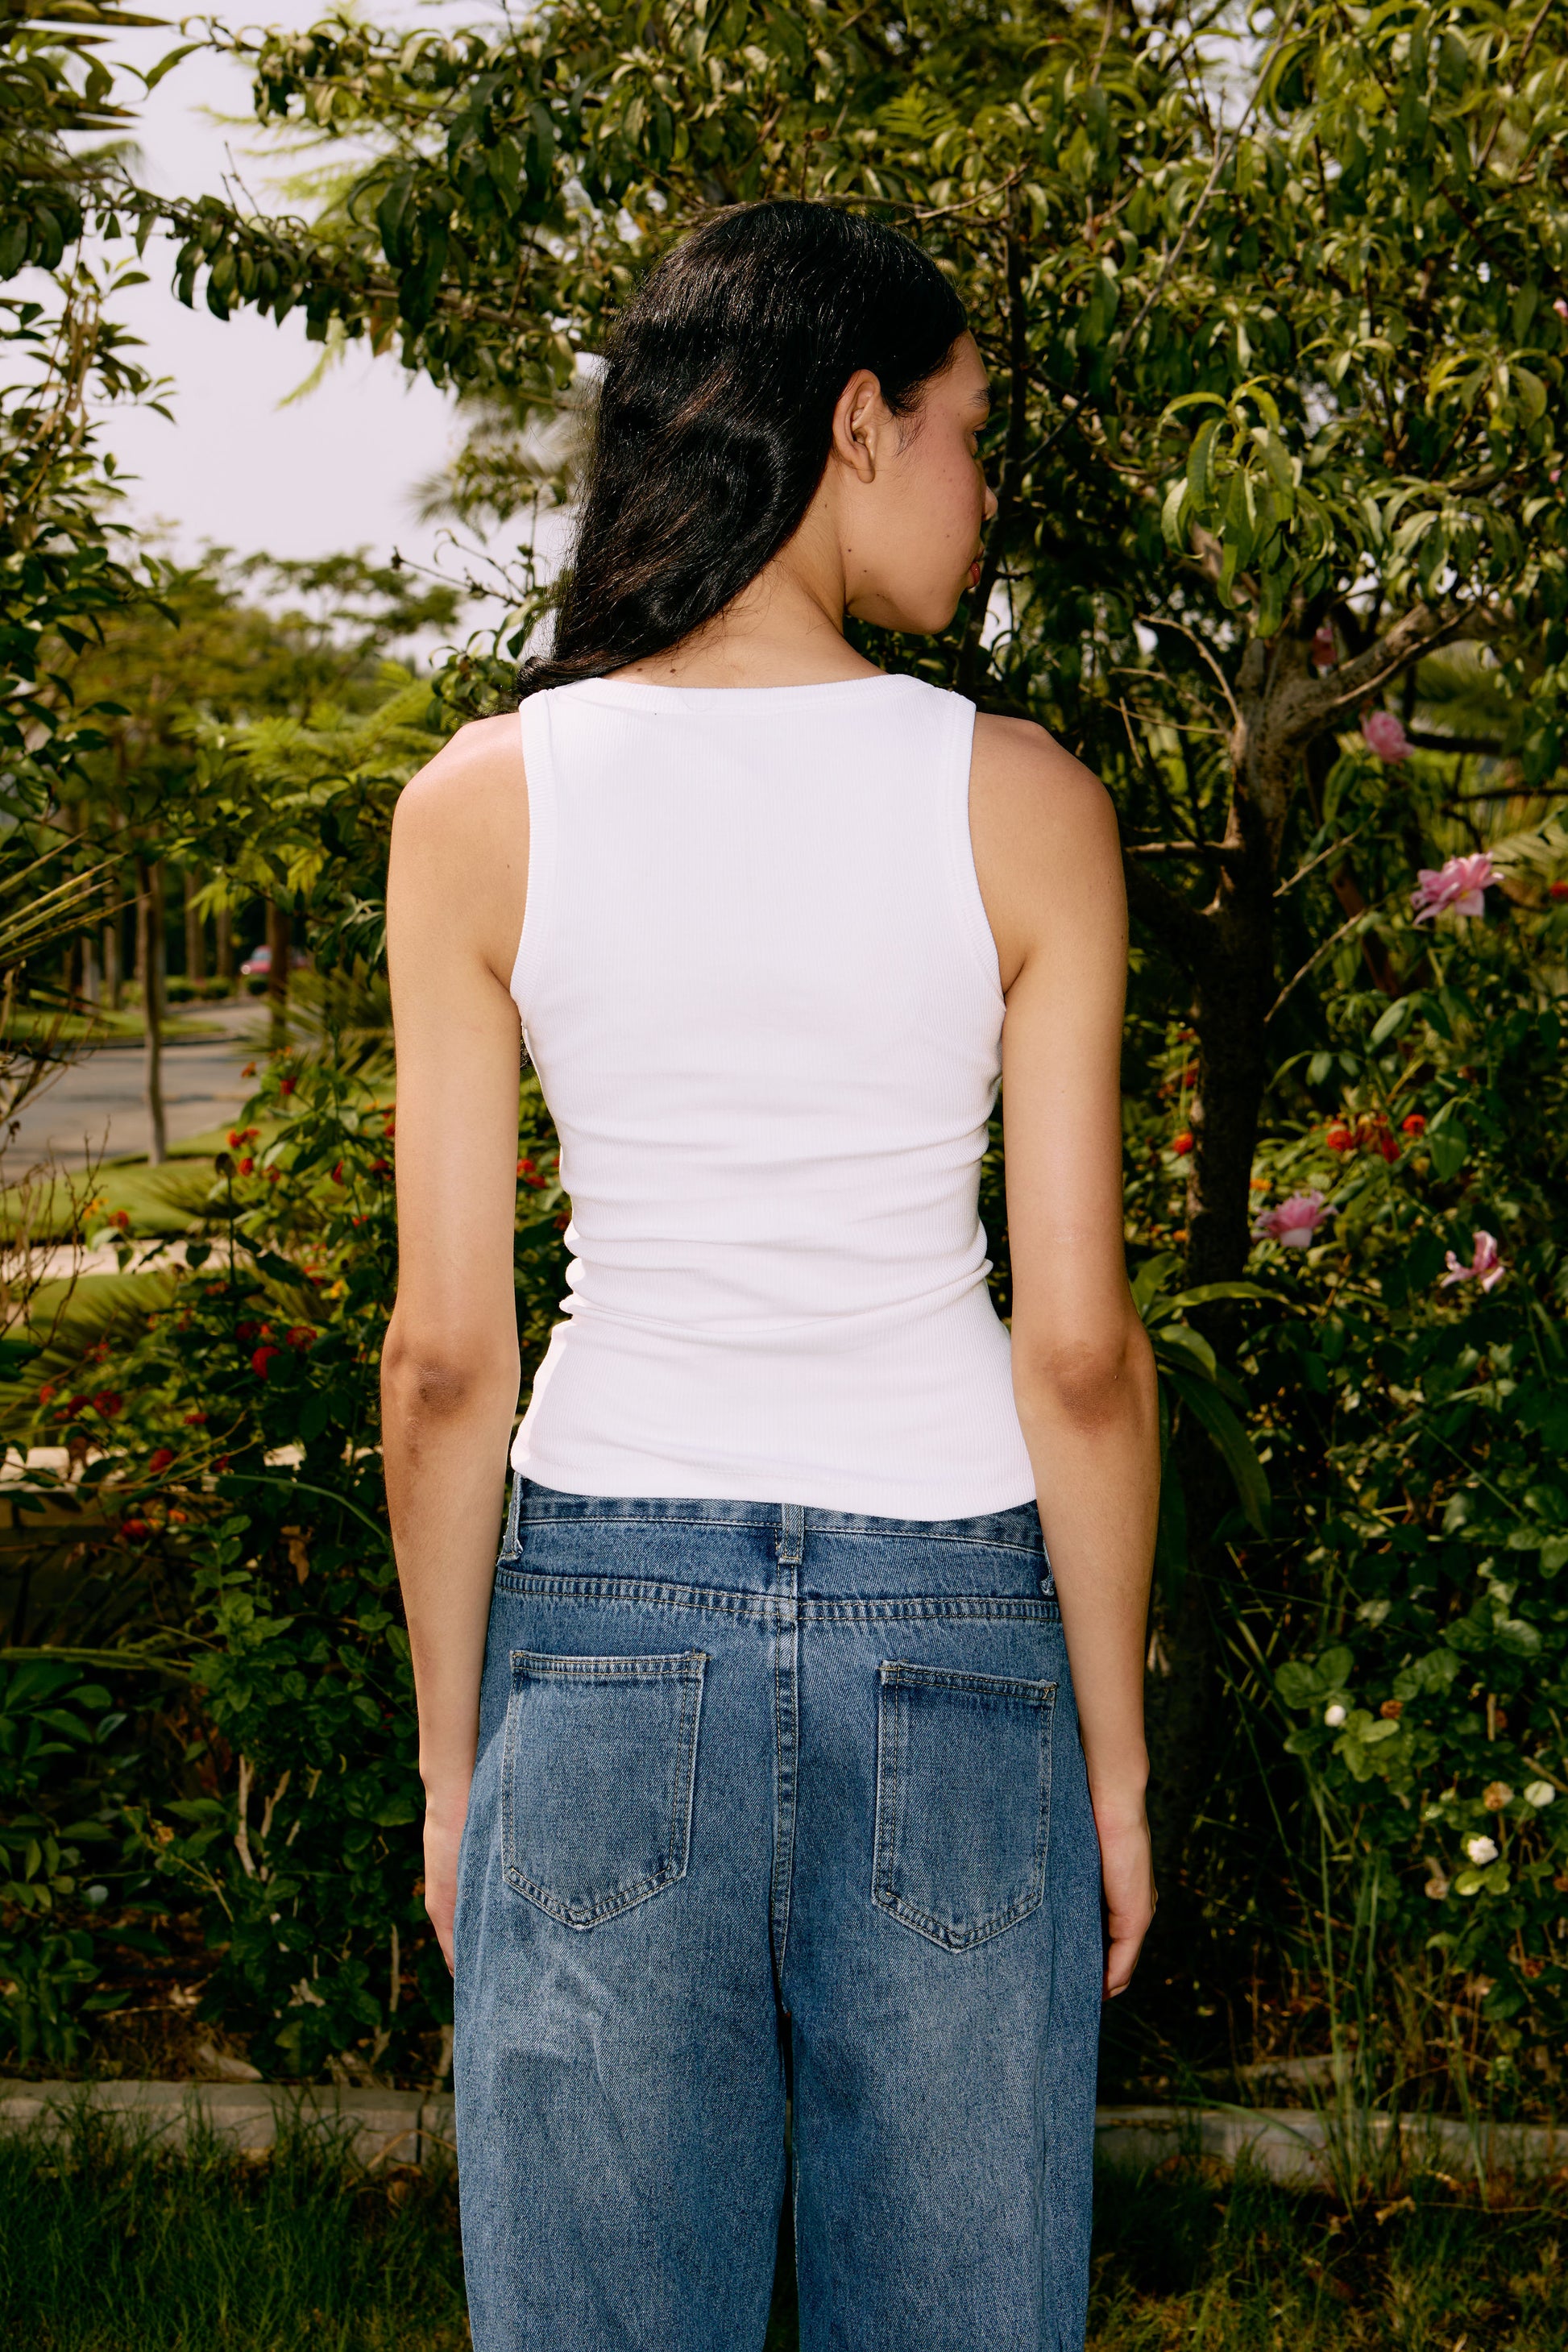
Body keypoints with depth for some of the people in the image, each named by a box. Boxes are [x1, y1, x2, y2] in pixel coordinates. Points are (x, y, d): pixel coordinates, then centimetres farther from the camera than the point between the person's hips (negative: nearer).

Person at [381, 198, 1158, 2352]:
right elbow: (1079, 1346, -7)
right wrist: (1117, 1760, 4)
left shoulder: (481, 808, -4)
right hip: (952, 1624, 0)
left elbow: (444, 1356, -4)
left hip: (607, 1623, 1)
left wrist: (452, 1764, 7)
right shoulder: (1020, 807, -7)